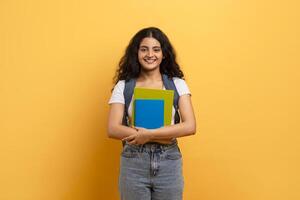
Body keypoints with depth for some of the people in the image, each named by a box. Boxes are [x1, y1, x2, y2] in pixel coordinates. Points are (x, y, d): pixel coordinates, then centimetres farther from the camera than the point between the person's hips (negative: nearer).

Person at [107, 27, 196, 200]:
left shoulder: (177, 84, 1)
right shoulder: (123, 86, 0)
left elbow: (190, 126, -8)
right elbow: (113, 129, -9)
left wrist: (149, 134, -18)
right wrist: (164, 136, -15)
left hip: (169, 162, 1)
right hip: (133, 162, 0)